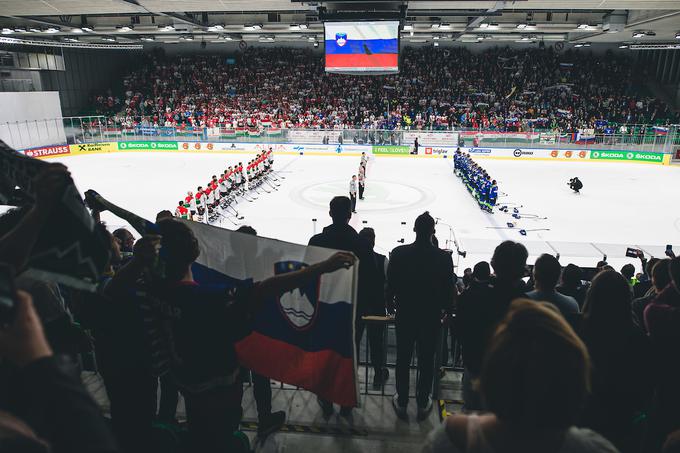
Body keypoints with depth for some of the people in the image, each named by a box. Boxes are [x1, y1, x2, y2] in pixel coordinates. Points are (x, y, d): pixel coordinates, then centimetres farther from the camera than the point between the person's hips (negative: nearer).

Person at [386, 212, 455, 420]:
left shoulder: (398, 253, -14)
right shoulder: (444, 258, -14)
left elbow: (390, 284, -6)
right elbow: (448, 289, -5)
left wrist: (391, 302, 13)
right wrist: (446, 308, 13)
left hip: (405, 315, 0)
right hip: (431, 317, 0)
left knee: (403, 359, 15)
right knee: (427, 360, 15)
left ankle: (402, 402, 27)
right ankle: (423, 403, 28)